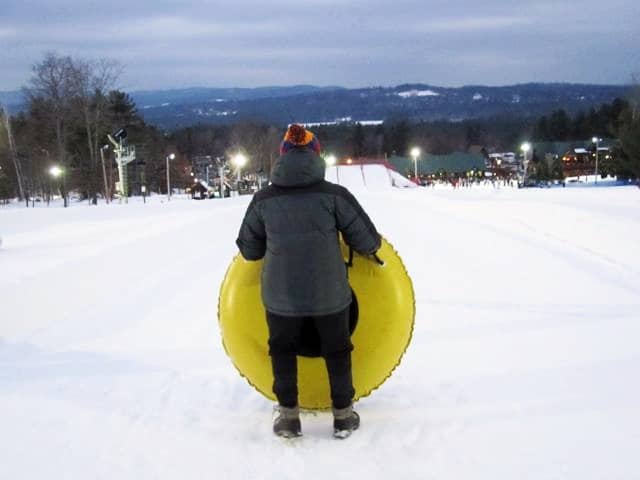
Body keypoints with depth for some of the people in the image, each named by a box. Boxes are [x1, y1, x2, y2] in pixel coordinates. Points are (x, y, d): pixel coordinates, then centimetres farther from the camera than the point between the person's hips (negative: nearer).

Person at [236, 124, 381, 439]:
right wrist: (369, 248, 17)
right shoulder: (334, 195, -11)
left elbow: (248, 249, 4)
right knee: (337, 351, 22)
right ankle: (343, 416, 30)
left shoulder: (263, 199, -6)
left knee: (283, 351, 23)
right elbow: (368, 241, -7)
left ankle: (288, 417, 28)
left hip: (280, 295, 1)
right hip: (330, 294, 0)